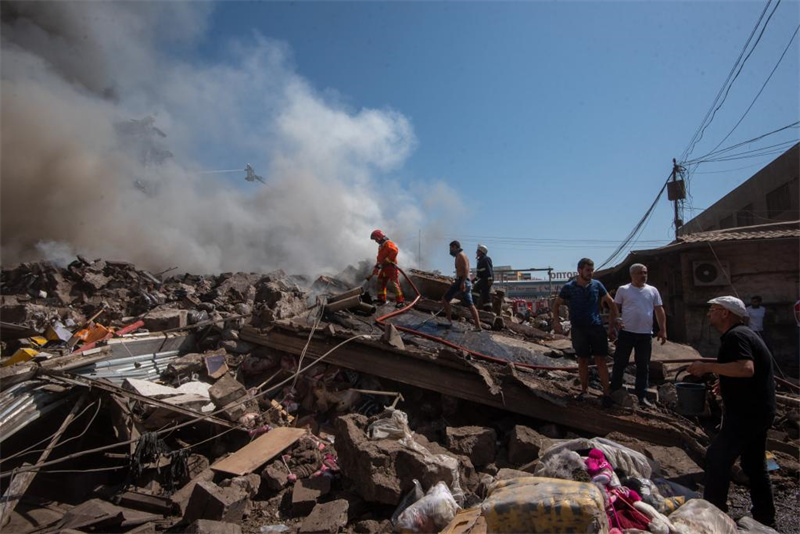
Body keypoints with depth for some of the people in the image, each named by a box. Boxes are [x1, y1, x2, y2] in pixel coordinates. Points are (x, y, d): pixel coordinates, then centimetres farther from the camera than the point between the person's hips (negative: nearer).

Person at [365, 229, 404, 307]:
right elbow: (379, 258, 26)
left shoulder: (388, 244, -9)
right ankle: (381, 299, 21)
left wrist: (386, 261, -24)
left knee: (394, 283, -12)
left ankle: (400, 300, -10)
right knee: (380, 283, 11)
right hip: (384, 268, 10)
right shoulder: (381, 246, 22)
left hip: (391, 267, -10)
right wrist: (377, 266, 20)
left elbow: (394, 251, -26)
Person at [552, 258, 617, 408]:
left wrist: (612, 325, 5)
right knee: (582, 361, 8)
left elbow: (611, 303, 10)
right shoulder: (569, 287, -3)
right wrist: (556, 320, -7)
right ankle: (584, 390, 20)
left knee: (600, 361, 0)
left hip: (597, 328, 0)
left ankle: (607, 394, 6)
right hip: (579, 329, 0)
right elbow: (556, 304, 8)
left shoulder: (597, 285, 1)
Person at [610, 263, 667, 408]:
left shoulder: (652, 291, 8)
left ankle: (641, 396, 18)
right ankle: (614, 392, 14)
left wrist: (662, 330, 2)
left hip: (645, 334, 3)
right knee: (620, 363, 3)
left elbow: (659, 311, 10)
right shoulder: (623, 290, 1)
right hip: (626, 332, -3)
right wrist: (616, 320, -15)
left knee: (643, 366, 9)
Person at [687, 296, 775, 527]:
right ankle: (765, 518, 31)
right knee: (754, 464, 19)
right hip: (759, 411, 11)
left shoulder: (734, 336, -18)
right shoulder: (745, 334, 16)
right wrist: (726, 383, 20)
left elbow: (747, 369, -33)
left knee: (717, 457, -5)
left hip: (747, 413, -11)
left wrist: (708, 367, -27)